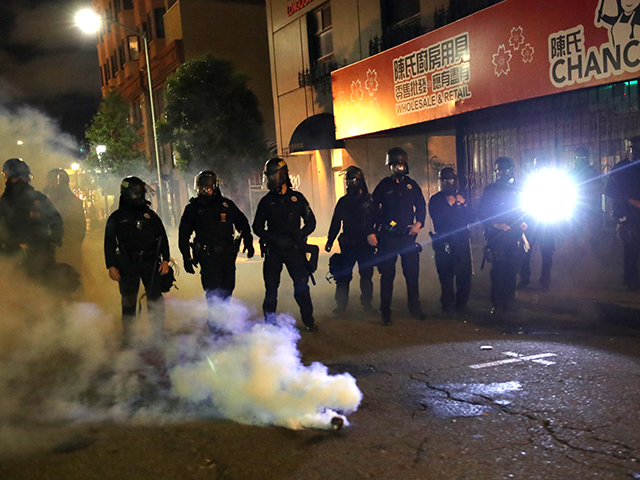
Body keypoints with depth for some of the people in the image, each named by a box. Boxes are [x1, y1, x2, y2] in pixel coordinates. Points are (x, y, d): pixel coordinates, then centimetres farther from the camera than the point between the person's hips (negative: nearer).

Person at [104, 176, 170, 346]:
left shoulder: (150, 215, 13)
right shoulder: (116, 218, 8)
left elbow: (162, 238, 13)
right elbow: (109, 243, 7)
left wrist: (165, 260, 4)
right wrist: (111, 266, -2)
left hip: (151, 263, 1)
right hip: (127, 266, -1)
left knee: (156, 300, -1)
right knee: (128, 302, 2)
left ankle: (158, 337, 8)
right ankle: (128, 338, 12)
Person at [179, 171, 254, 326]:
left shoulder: (226, 204, 11)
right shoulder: (193, 208, 5)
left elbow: (242, 223, 19)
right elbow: (183, 234, 6)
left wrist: (248, 243, 8)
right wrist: (186, 258, 0)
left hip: (228, 254, 3)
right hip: (207, 256, -3)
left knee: (227, 289, 7)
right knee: (214, 292, -11)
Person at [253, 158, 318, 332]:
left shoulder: (297, 197, 7)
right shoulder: (266, 201, 9)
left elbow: (311, 222, 10)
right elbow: (257, 227, 9)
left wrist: (298, 236, -7)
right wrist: (275, 239, -6)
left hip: (294, 248, -1)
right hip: (273, 249, 1)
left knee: (301, 285, -5)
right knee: (271, 286, 2)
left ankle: (308, 320, 6)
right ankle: (270, 321, 14)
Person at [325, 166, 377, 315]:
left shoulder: (370, 200, 3)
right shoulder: (343, 201, 8)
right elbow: (335, 223, 12)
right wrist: (330, 241, 7)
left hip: (366, 245, -1)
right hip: (348, 245, 1)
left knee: (367, 275, 4)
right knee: (343, 275, -3)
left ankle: (367, 303, 17)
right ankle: (341, 304, 6)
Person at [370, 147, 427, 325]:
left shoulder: (411, 185, 10)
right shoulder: (384, 186, 3)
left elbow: (421, 206, 17)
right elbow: (373, 209, 1)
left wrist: (418, 223, 1)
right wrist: (371, 232, -6)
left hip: (407, 235, 3)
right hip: (387, 237, -2)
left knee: (412, 271, 6)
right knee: (387, 274, 1)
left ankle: (415, 308, 21)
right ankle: (385, 312, 9)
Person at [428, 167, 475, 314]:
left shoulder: (461, 197, 17)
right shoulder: (435, 199, 5)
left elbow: (472, 218, 9)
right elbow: (437, 219, -10)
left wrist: (463, 204, -4)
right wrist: (449, 204, -11)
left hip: (462, 240, 3)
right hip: (444, 242, -3)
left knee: (465, 273, -1)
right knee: (446, 275, -2)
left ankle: (461, 304, 12)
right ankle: (448, 305, 8)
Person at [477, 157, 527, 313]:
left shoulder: (517, 190, 11)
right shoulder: (490, 190, 3)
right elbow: (481, 212, -1)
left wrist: (523, 223, 1)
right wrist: (494, 224, -15)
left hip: (515, 236, 3)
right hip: (497, 236, -3)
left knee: (512, 270, 5)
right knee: (498, 270, -7)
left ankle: (509, 302, 20)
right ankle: (497, 304, -1)